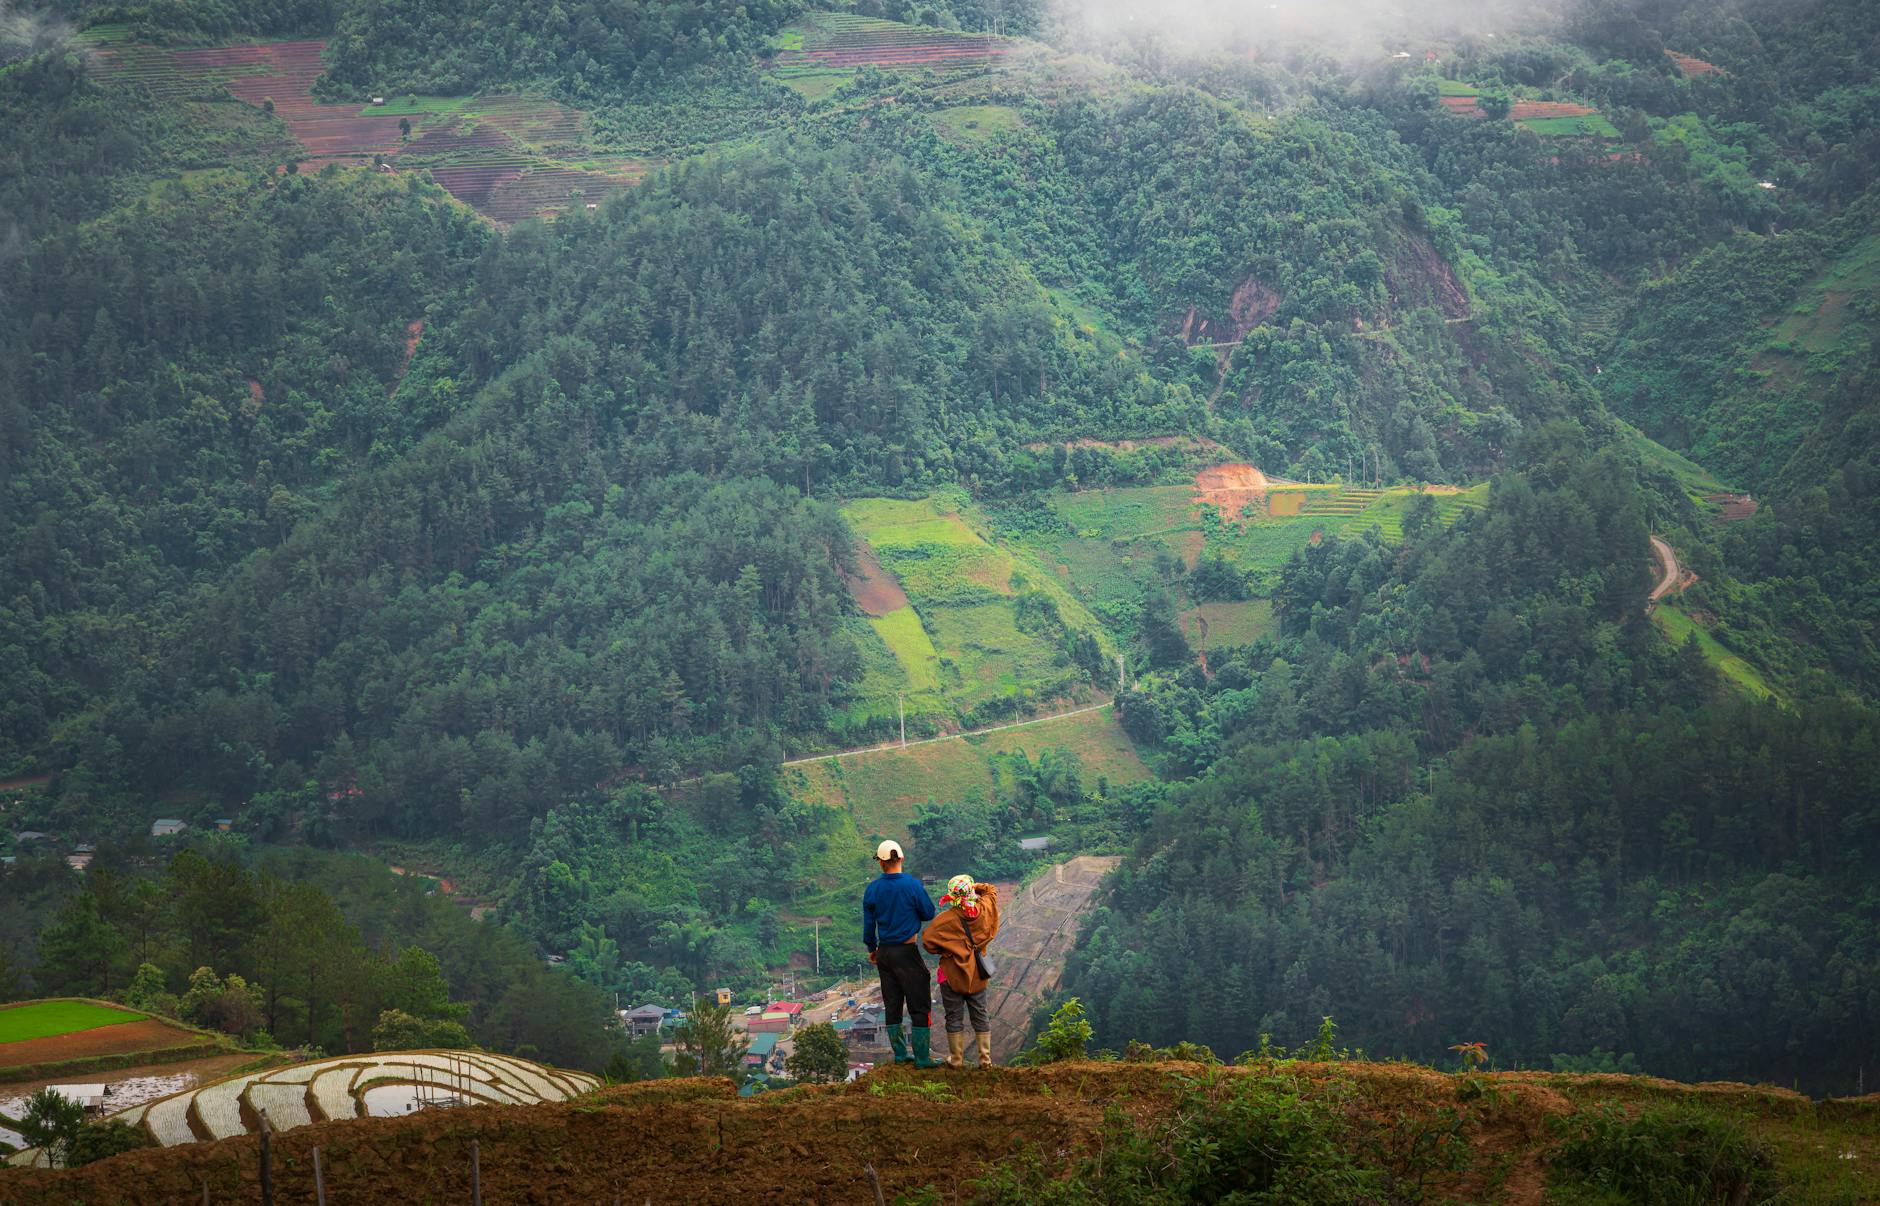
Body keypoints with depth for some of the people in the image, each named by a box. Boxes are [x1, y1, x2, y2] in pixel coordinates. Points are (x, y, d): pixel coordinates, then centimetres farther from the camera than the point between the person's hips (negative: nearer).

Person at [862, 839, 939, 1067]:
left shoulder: (872, 890, -2)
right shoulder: (913, 885, -14)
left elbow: (868, 924, 6)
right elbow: (929, 913, -5)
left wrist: (872, 949, 21)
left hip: (885, 952, 5)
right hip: (908, 952, -5)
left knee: (892, 1005, 14)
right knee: (920, 1005, 1)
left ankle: (900, 1054, 19)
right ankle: (922, 1057, 0)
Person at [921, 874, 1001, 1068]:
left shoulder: (946, 919, -19)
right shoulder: (984, 911, -8)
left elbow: (928, 940, -20)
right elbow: (991, 891, 12)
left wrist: (943, 952, -3)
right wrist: (973, 887, 2)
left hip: (953, 975, -4)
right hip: (977, 976, 4)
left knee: (954, 1017, 9)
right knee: (980, 1016, 14)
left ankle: (956, 1059, 15)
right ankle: (985, 1059, 16)